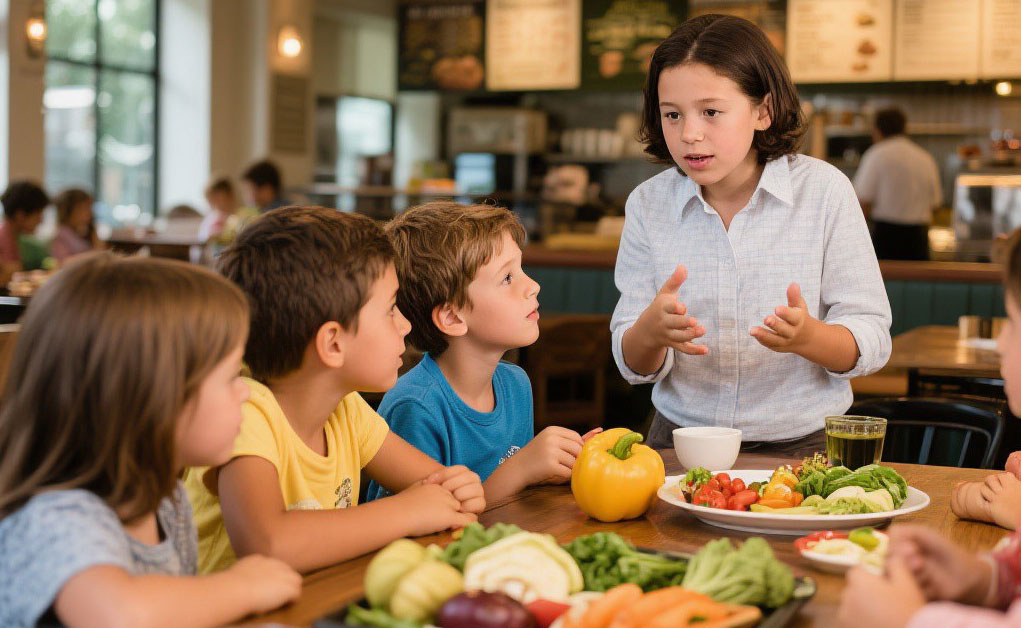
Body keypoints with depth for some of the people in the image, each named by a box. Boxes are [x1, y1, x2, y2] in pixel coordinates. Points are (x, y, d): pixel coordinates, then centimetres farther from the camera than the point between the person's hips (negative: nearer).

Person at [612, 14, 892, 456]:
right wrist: (651, 332, -21)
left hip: (801, 445, -2)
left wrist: (806, 337, -24)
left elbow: (871, 344, -3)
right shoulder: (647, 205, 3)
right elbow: (634, 366, 2)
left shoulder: (825, 191, -3)